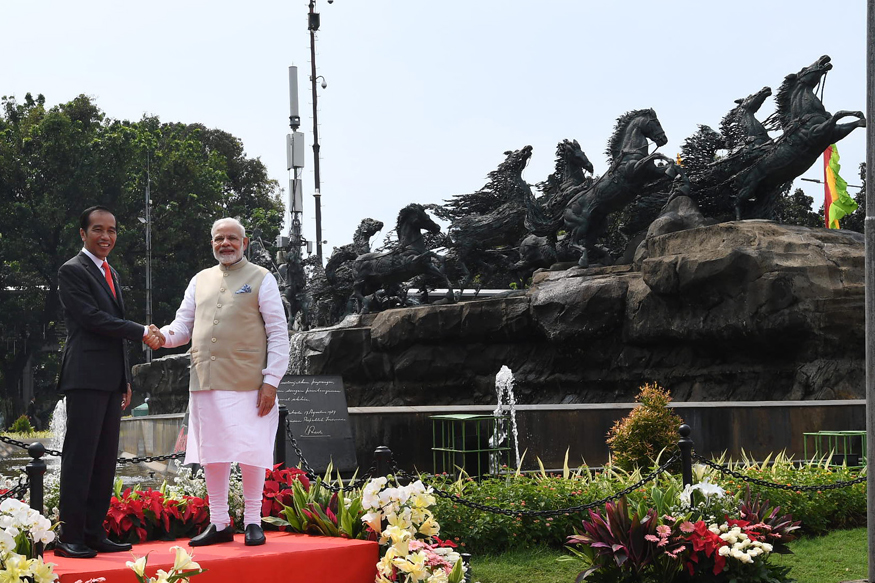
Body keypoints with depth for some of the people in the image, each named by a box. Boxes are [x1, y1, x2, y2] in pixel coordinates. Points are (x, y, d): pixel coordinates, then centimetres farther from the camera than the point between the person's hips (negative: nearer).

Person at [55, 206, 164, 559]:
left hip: (111, 380, 8)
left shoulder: (111, 274, 22)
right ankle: (69, 536, -5)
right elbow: (93, 318, -14)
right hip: (86, 377, -8)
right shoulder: (72, 271, -4)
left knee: (105, 459, 7)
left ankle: (94, 532, 10)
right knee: (79, 456, -8)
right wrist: (142, 332, -10)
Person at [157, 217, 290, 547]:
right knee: (211, 453, 7)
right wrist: (163, 336, -9)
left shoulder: (261, 279, 3)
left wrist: (271, 380, -10)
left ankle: (252, 522, 8)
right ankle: (219, 523, 16)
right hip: (206, 381, 5)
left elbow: (278, 333, -1)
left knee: (250, 451, -4)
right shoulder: (200, 281, 17)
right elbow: (183, 325, 16)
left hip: (247, 382, -4)